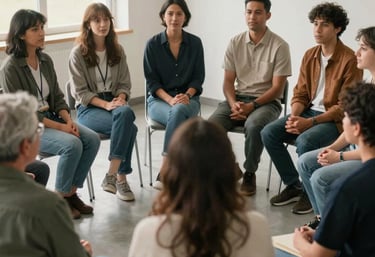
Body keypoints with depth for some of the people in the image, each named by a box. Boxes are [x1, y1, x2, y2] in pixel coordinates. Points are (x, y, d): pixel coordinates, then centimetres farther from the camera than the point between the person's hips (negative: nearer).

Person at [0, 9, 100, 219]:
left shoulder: (45, 60, 7)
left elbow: (57, 97, 11)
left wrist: (69, 120, -8)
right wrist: (60, 127, -20)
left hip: (51, 117, 7)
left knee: (92, 139, -15)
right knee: (72, 144, -29)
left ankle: (72, 192, -2)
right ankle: (60, 199, -10)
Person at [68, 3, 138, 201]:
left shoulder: (117, 50, 11)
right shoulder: (78, 53, -3)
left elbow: (124, 84, 13)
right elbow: (80, 92, -6)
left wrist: (120, 99, -10)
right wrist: (106, 104, -19)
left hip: (114, 103, 4)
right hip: (88, 109, -4)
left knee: (126, 113, -35)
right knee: (129, 127, -32)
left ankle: (112, 176, -28)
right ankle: (120, 177, -19)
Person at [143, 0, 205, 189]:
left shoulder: (195, 43, 1)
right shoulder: (153, 44, -3)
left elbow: (198, 77, 3)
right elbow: (151, 81, -3)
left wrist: (186, 95, -17)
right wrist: (170, 99, -19)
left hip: (188, 98, 1)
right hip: (159, 99, -1)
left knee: (178, 112, -36)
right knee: (178, 115, -36)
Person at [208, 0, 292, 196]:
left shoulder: (279, 46, -7)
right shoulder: (235, 43, 5)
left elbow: (277, 88, -9)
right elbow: (228, 81, 6)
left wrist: (251, 106, -20)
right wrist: (233, 104, -15)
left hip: (267, 102, -3)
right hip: (237, 99, 4)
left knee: (253, 125, -37)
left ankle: (250, 174, -14)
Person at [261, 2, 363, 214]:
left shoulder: (349, 60, -15)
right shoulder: (310, 55, 6)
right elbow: (300, 94, 9)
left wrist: (310, 122, -24)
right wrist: (294, 116, -12)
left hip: (336, 119, -7)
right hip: (310, 110, 7)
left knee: (305, 141, -33)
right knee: (269, 133, -12)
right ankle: (294, 186, 2)